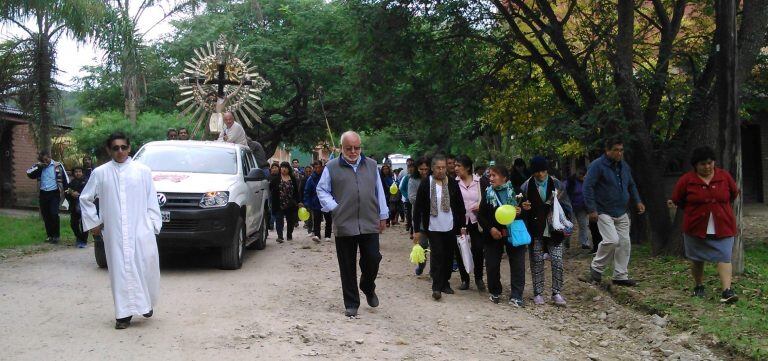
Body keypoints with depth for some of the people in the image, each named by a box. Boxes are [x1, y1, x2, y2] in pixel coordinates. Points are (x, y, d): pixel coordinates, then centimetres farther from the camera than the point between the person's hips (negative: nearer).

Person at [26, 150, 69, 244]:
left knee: (54, 214, -14)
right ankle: (50, 235, 19)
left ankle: (56, 236, -3)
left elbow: (65, 178, 0)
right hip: (43, 194, 4)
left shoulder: (58, 165, -3)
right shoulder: (39, 166, 7)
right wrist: (38, 166, -16)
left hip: (54, 193, -4)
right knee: (46, 216, 8)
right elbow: (29, 173, -4)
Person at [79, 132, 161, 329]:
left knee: (146, 264, -6)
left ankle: (147, 302, 20)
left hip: (141, 229, -1)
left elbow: (151, 200, 5)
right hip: (114, 232, 1)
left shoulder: (143, 170, 4)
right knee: (120, 270, 1)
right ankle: (124, 314, 8)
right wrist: (93, 222, 8)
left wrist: (153, 223, -1)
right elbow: (85, 198, 14)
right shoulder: (101, 173, 5)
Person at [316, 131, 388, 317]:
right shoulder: (332, 167, 2)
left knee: (372, 260, 2)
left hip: (370, 224, 2)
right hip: (344, 225, -2)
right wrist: (333, 207, -7)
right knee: (348, 267, 5)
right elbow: (322, 190, 6)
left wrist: (383, 216, 11)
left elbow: (379, 192, 13)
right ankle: (351, 304, 16)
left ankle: (368, 288, 32)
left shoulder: (371, 165, 11)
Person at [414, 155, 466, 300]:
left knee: (448, 256, 9)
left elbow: (460, 205, 6)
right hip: (433, 227, -3)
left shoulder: (452, 183, 1)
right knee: (437, 255, -7)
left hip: (450, 227, 3)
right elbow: (418, 207, -3)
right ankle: (436, 287, -5)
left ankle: (445, 283, 23)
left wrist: (462, 225, 4)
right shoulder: (425, 184, -5)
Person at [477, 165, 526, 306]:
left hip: (514, 233, -1)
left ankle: (516, 296, 5)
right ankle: (495, 293, 25)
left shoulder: (516, 191, -3)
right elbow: (481, 215, 4)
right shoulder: (487, 193, 3)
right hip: (494, 234, 2)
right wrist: (490, 228, -11)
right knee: (492, 265, 7)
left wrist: (520, 211, -17)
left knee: (518, 265, -2)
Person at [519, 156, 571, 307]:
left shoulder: (557, 184, 0)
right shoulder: (526, 186, -1)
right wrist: (524, 208, -14)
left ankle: (557, 293, 5)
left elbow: (566, 206, 5)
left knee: (557, 260, -4)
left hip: (554, 230, 0)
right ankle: (538, 293, 13)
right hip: (535, 231, 0)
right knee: (537, 261, 3)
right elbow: (522, 209, 9)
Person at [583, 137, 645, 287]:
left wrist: (638, 201, 11)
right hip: (604, 212, -7)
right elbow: (588, 187, -16)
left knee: (624, 243, 5)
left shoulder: (624, 166, 12)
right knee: (612, 240, -19)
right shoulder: (597, 165, -12)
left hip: (621, 213, 7)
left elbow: (631, 185, 25)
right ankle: (596, 268, 2)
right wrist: (592, 209, -20)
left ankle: (621, 276, 15)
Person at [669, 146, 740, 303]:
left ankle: (727, 291, -16)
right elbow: (677, 200, 7)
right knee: (697, 259, 13)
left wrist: (719, 207, 11)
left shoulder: (724, 176, -1)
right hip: (696, 227, 0)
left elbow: (733, 194, 14)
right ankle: (699, 287, 32)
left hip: (722, 227, 0)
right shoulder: (686, 180, -6)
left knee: (724, 257, -11)